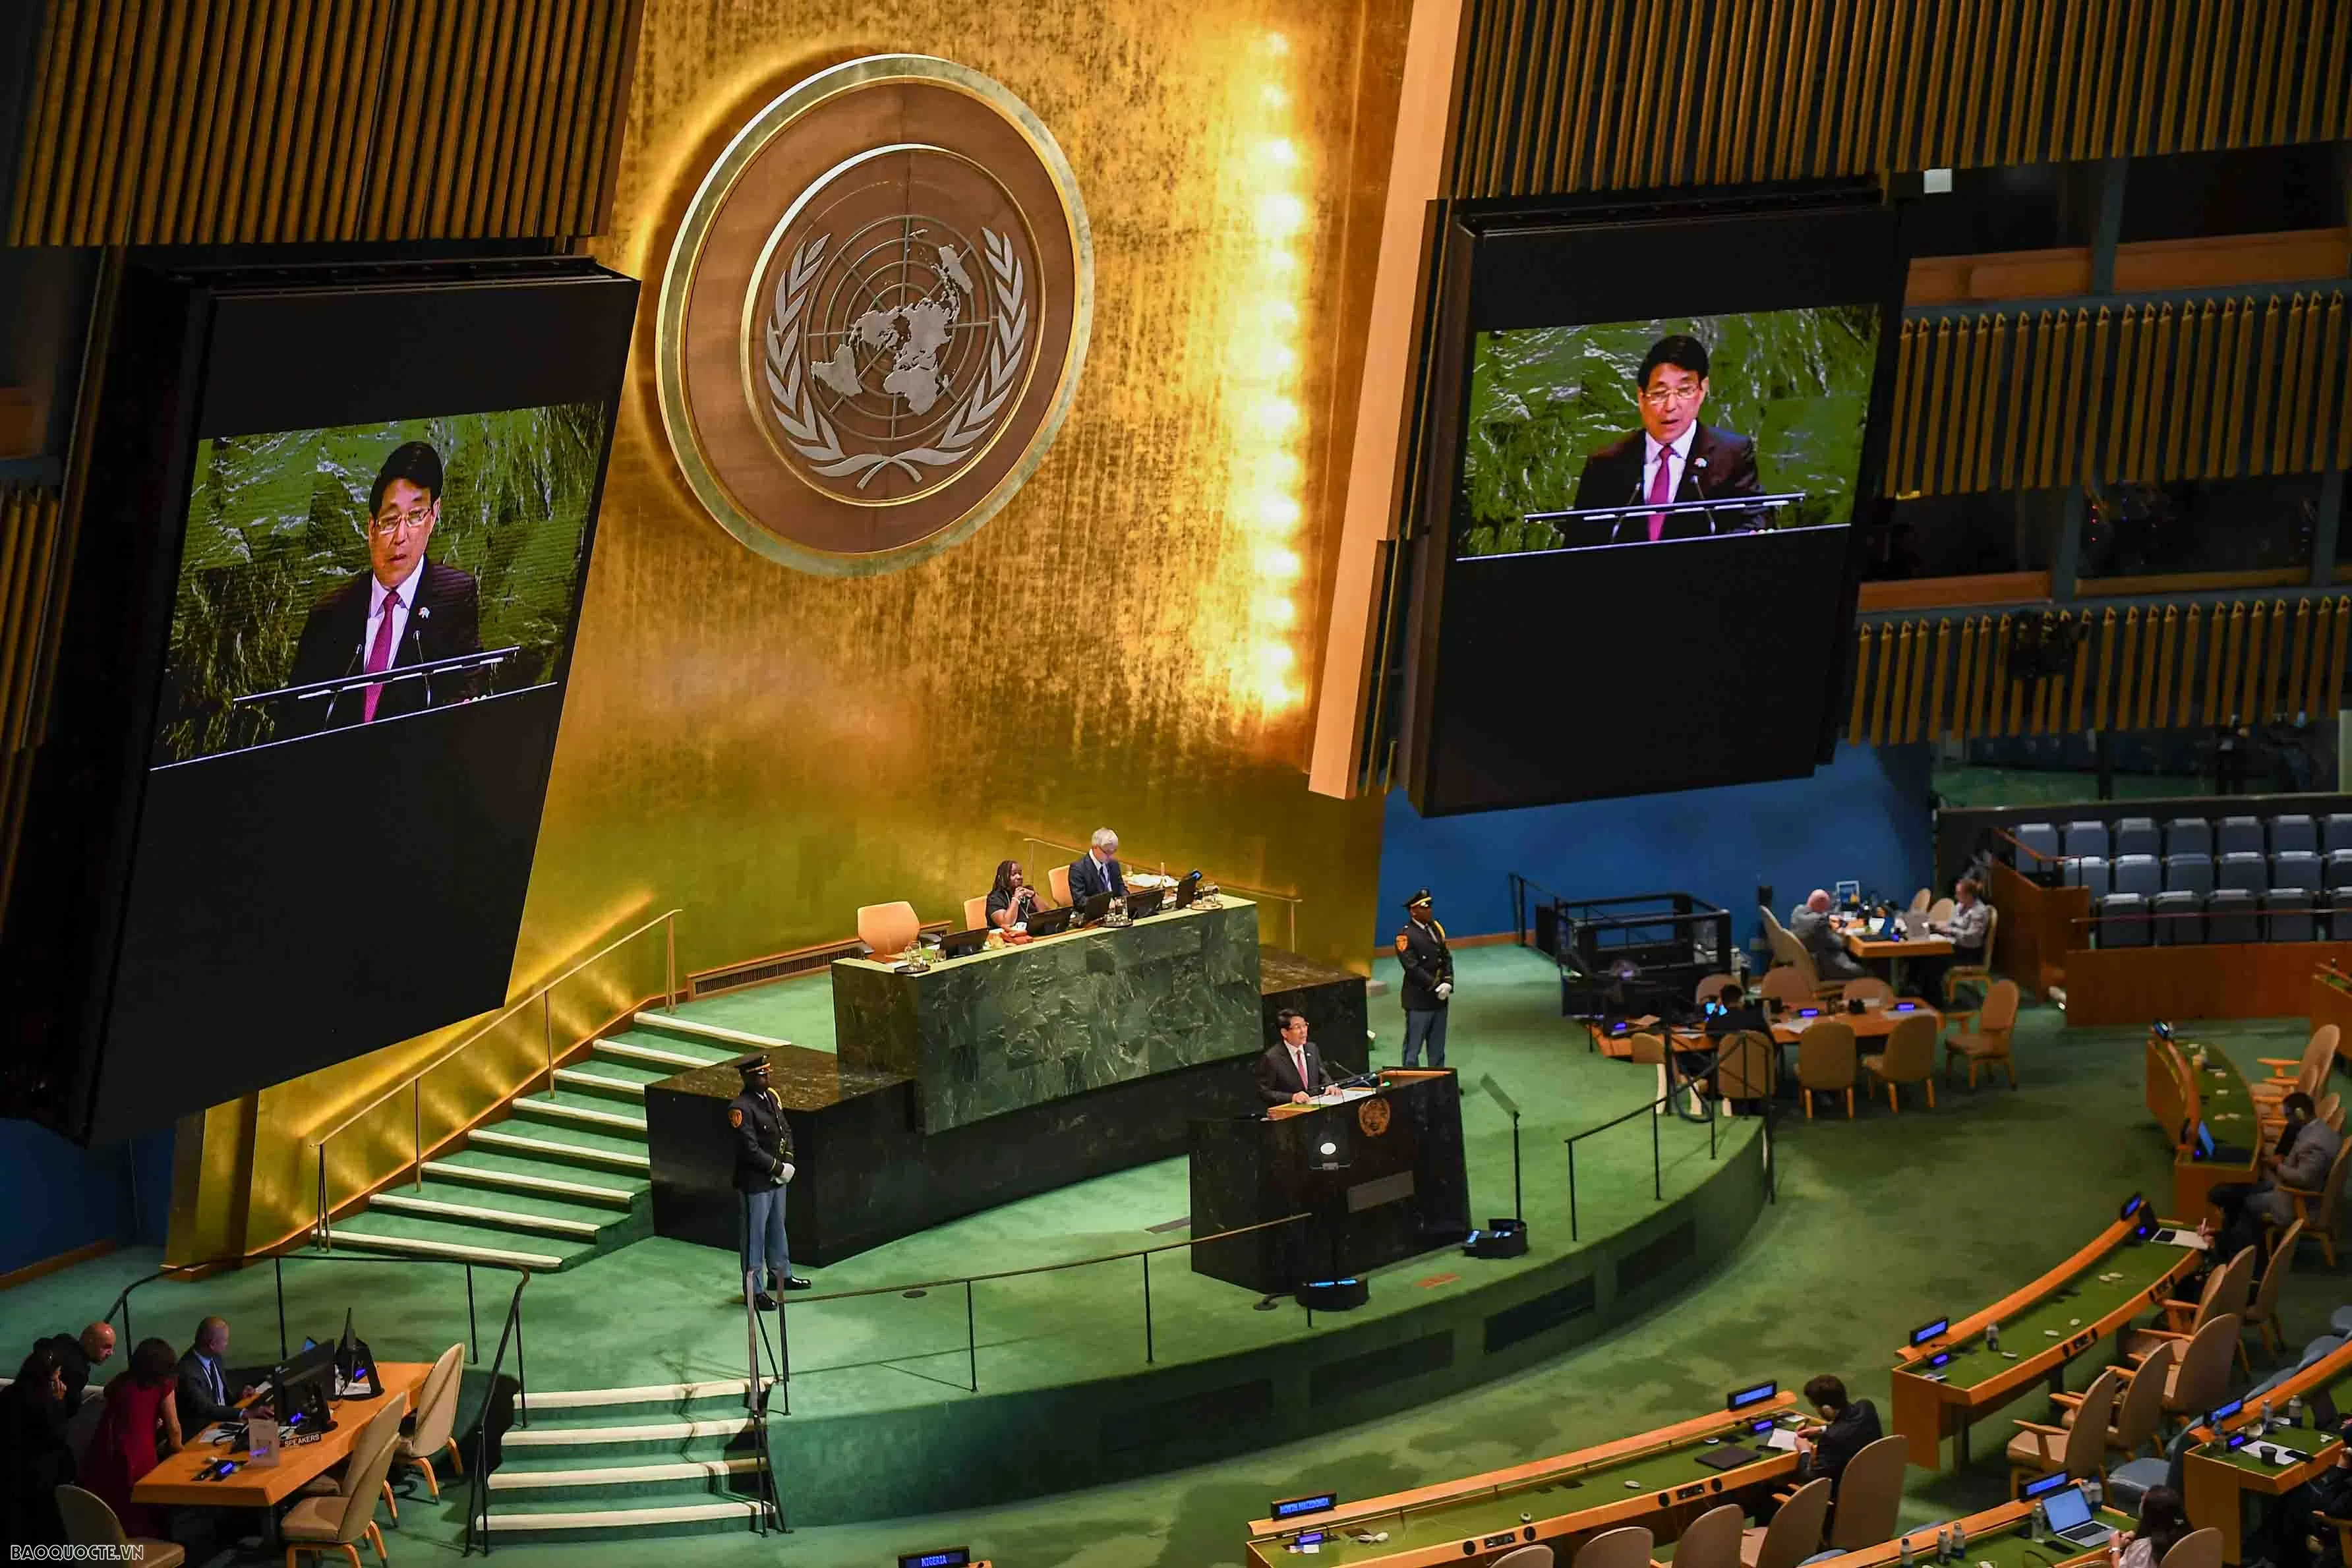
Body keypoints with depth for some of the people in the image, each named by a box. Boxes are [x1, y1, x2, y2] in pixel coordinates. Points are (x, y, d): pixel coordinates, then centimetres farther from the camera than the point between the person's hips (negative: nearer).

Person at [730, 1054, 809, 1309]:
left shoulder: (771, 1097, 4)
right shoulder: (741, 1109, -22)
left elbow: (785, 1130, 12)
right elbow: (750, 1150, -24)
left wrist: (788, 1162, -2)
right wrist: (779, 1168, -17)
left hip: (777, 1177, 8)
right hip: (754, 1182, -8)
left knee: (777, 1226, 23)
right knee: (755, 1234, 2)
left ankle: (780, 1273, 40)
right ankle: (754, 1290, 12)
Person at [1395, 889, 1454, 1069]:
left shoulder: (1436, 928, 8)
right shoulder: (1405, 936, -14)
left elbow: (1447, 958, 10)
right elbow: (1413, 968, -19)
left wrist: (1448, 983, -6)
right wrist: (1436, 987, -18)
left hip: (1439, 1000, 7)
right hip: (1418, 1001, -7)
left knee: (1437, 1050, 15)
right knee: (1413, 1049, 2)